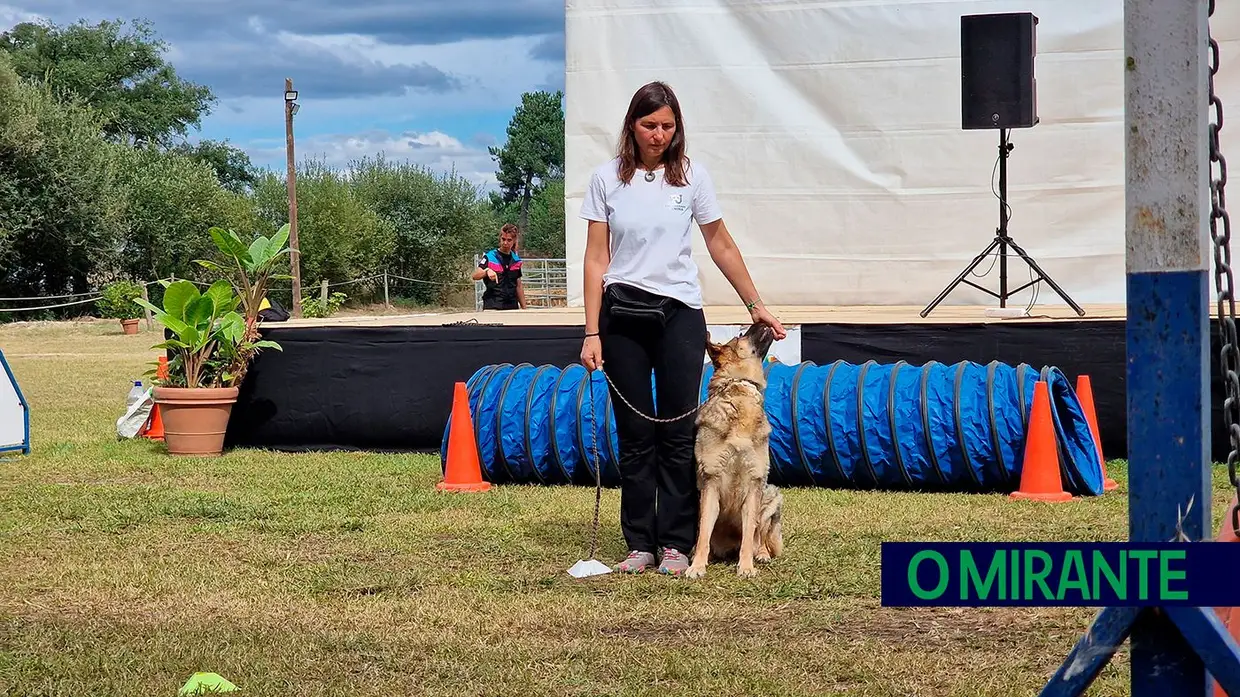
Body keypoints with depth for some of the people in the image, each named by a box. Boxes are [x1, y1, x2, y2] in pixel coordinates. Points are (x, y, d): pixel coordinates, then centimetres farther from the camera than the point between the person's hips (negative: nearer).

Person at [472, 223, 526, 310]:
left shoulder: (516, 260, 13)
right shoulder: (490, 256, 0)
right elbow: (474, 276, -12)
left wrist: (524, 308, 14)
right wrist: (486, 271, -33)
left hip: (512, 306, 4)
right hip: (493, 307, -4)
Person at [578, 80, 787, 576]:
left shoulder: (691, 176, 2)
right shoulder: (607, 179, 1)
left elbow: (721, 246, 11)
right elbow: (596, 260, 0)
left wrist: (755, 305, 11)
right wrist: (592, 333, -6)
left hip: (680, 313, 0)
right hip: (623, 316, 0)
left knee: (678, 432, -3)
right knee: (635, 434, 3)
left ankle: (675, 543, 3)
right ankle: (640, 544, 8)